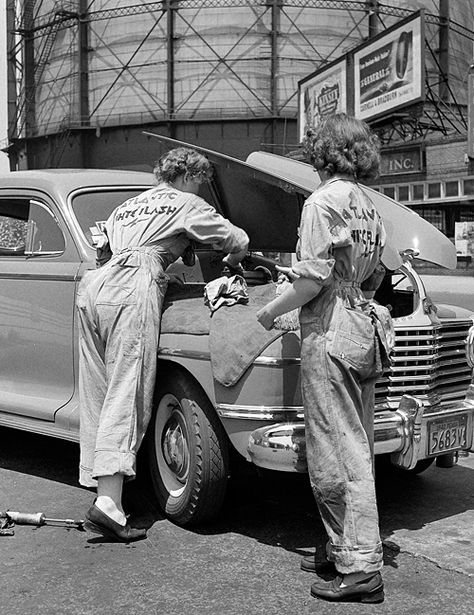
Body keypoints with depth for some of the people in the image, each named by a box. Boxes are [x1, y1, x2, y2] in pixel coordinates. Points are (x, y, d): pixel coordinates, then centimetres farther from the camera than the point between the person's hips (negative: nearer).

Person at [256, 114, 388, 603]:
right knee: (357, 451, 14)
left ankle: (361, 569, 0)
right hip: (363, 335, 9)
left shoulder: (323, 202, -11)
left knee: (334, 457, -3)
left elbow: (313, 279, -18)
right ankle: (348, 550, 25)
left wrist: (271, 311, -4)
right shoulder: (369, 208, 13)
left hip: (329, 337, -9)